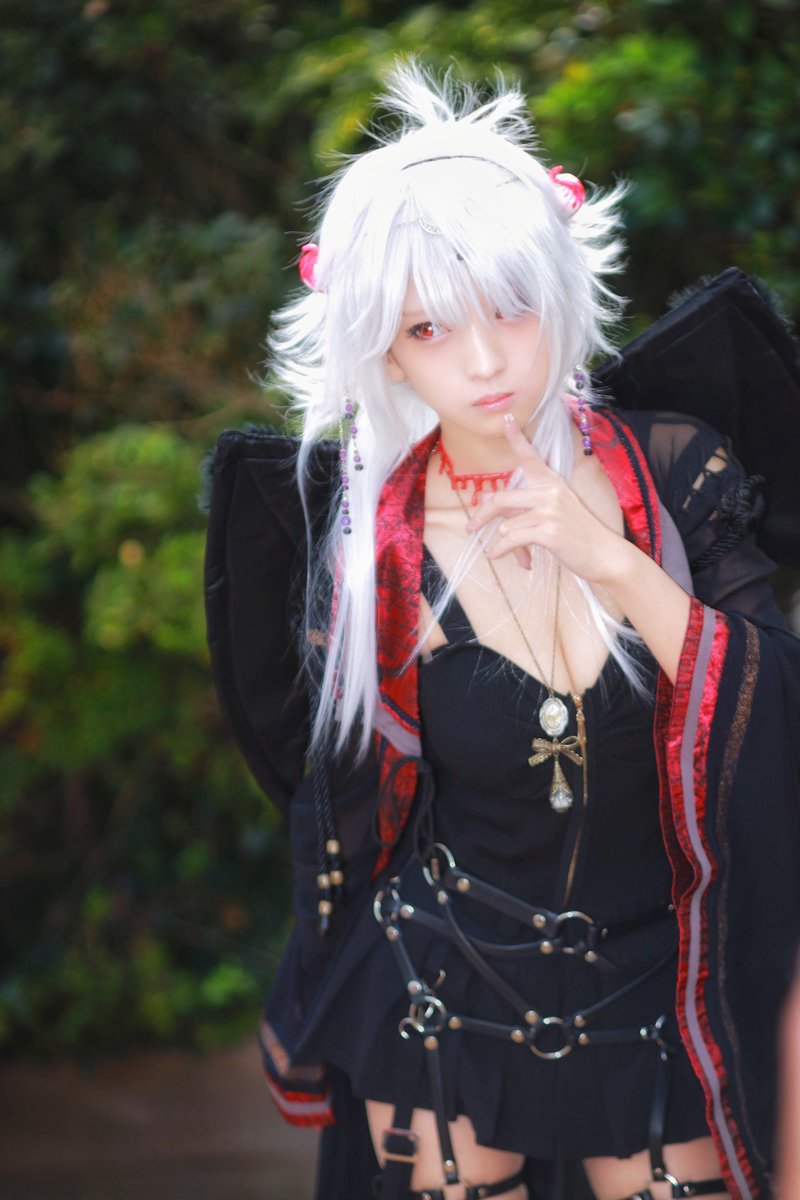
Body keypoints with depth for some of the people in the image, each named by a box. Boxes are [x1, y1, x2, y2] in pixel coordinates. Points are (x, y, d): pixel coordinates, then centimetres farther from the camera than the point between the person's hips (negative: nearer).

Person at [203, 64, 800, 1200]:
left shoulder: (674, 475, -9)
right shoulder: (364, 537, -10)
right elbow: (345, 805, 1)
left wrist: (614, 560, -25)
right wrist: (310, 1020, 10)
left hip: (661, 1013, 1)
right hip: (444, 1013, 0)